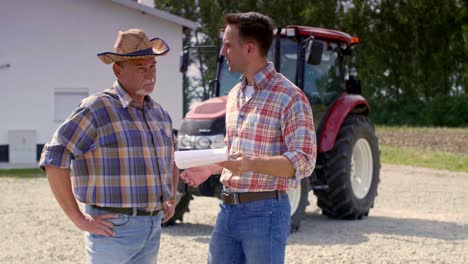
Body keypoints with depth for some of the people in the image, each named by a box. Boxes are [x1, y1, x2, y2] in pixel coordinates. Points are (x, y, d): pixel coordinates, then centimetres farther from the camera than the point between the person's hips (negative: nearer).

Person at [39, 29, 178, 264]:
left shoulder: (158, 113, 13)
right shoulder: (97, 110, -10)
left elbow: (171, 159, 32)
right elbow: (54, 160, -16)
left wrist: (171, 199, 16)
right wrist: (78, 218, -16)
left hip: (153, 227, 7)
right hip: (113, 227, -7)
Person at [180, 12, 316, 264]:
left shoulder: (289, 97, -12)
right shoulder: (234, 95, 14)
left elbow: (303, 163, -19)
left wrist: (251, 164, -31)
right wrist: (210, 168, 9)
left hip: (265, 212, -8)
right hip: (228, 209, 8)